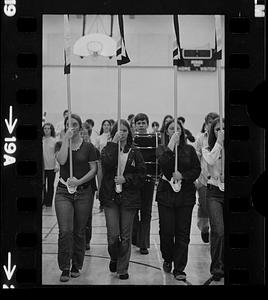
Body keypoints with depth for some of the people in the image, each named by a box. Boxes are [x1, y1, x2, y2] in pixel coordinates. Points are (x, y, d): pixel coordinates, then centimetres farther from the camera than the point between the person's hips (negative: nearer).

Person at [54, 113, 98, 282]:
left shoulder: (88, 147, 4)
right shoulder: (60, 145, 6)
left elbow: (94, 169, 0)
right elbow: (61, 160, -14)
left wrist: (79, 181, -13)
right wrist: (66, 139, -12)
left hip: (83, 192, 0)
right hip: (64, 192, 0)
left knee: (79, 232, 7)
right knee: (65, 231, -10)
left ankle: (76, 266, 21)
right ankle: (65, 269, 0)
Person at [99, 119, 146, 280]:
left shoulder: (135, 152, 5)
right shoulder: (108, 149, 4)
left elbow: (142, 174, 1)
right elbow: (106, 163, -18)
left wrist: (125, 179, -11)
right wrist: (114, 143, -19)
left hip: (129, 198, 1)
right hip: (110, 196, 0)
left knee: (125, 236, 5)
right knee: (113, 235, -5)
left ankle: (123, 269, 18)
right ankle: (114, 258, 26)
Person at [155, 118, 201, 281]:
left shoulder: (189, 149, 10)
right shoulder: (162, 148, 6)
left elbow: (197, 169, 3)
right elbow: (163, 164, -14)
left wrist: (183, 176, -12)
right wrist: (171, 145, -18)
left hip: (185, 194, 1)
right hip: (166, 193, -1)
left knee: (183, 232, -1)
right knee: (166, 231, 1)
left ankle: (179, 269, 5)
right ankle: (167, 259, 27)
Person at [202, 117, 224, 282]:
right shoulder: (208, 149, 5)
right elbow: (211, 160, -18)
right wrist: (219, 142, -12)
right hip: (214, 192, -1)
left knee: (220, 231, 2)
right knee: (219, 231, -13)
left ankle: (224, 266, 20)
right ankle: (217, 268, -1)